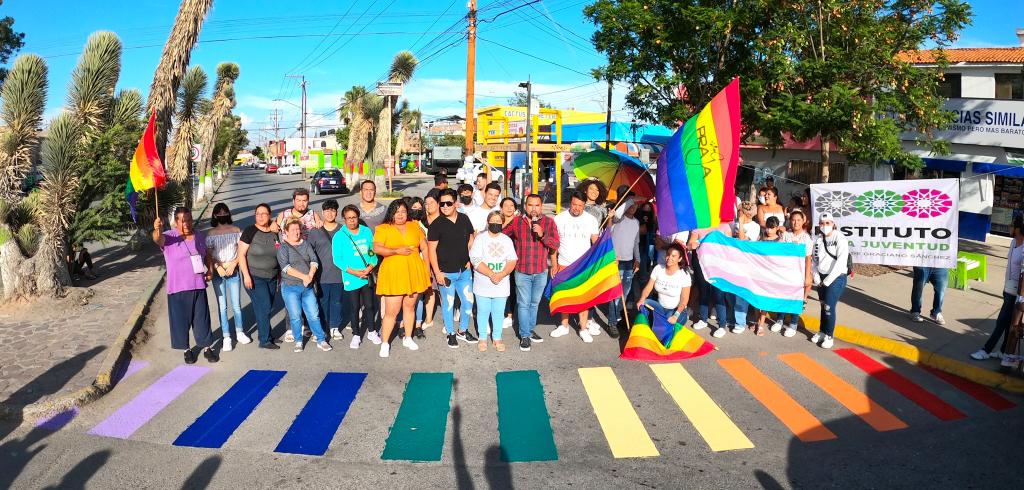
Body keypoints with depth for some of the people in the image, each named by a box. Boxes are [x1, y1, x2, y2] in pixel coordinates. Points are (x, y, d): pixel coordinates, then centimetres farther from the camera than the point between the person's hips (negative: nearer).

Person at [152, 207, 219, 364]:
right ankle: (187, 349, 23)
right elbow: (158, 239, -32)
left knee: (202, 318, 9)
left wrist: (209, 271, 4)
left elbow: (206, 254, 19)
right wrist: (157, 230, -55)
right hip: (178, 288, -3)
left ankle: (207, 348, 22)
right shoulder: (169, 237, -9)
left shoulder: (198, 235, 6)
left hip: (199, 286, 3)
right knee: (181, 319, 7)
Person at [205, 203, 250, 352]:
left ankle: (240, 333, 22)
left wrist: (232, 265, -10)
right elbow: (208, 256, 0)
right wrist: (218, 268, -14)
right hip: (218, 273, 0)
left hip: (234, 272, 0)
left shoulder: (236, 231, 2)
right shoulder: (211, 234, 1)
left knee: (236, 305, 4)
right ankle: (226, 338, 8)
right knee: (222, 306, 3)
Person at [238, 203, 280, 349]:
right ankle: (265, 341, 3)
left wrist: (280, 274, 14)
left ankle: (265, 334, 21)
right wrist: (246, 275, -18)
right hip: (254, 277, -5)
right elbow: (241, 254, -11)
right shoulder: (250, 231, -10)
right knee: (264, 307, -7)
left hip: (272, 277, 5)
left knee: (267, 308, 9)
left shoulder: (274, 233, 4)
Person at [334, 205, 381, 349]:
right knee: (354, 307, 6)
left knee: (369, 305, 10)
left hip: (368, 276, 3)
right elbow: (337, 259, -8)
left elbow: (373, 252, 5)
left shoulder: (367, 231, 3)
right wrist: (354, 272, -15)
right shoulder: (339, 236, -6)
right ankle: (356, 335, 20)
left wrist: (370, 267, -12)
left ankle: (371, 331, 27)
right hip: (351, 279, -3)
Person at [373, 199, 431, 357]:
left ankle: (408, 338, 28)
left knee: (410, 306, 14)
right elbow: (376, 249, -11)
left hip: (414, 273, 4)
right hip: (393, 274, -4)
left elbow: (424, 247, 13)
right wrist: (397, 251, -18)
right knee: (391, 311, -5)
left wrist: (426, 267, 7)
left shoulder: (414, 227, 10)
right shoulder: (383, 229, -1)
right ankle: (385, 343, 7)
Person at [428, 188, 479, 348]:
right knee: (448, 303, 6)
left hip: (464, 270, 4)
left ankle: (463, 331, 30)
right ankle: (451, 333, 23)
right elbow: (432, 249, -10)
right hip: (446, 272, -4)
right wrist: (437, 272, -14)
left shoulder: (464, 219, 1)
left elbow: (471, 239, 14)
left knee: (468, 301, 11)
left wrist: (469, 259, 6)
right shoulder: (436, 224, -11)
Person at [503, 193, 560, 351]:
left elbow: (555, 246, -8)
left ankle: (530, 330, 32)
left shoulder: (549, 223, -3)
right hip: (522, 271, -2)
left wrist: (542, 235, -22)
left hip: (541, 271, 2)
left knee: (535, 303, 16)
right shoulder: (516, 221, -4)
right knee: (523, 304, 1)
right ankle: (525, 335, 9)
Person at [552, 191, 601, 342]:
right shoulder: (559, 219, -3)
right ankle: (564, 325, 23)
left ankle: (584, 328, 10)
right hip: (563, 264, 1)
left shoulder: (591, 220, -3)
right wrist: (554, 263, -1)